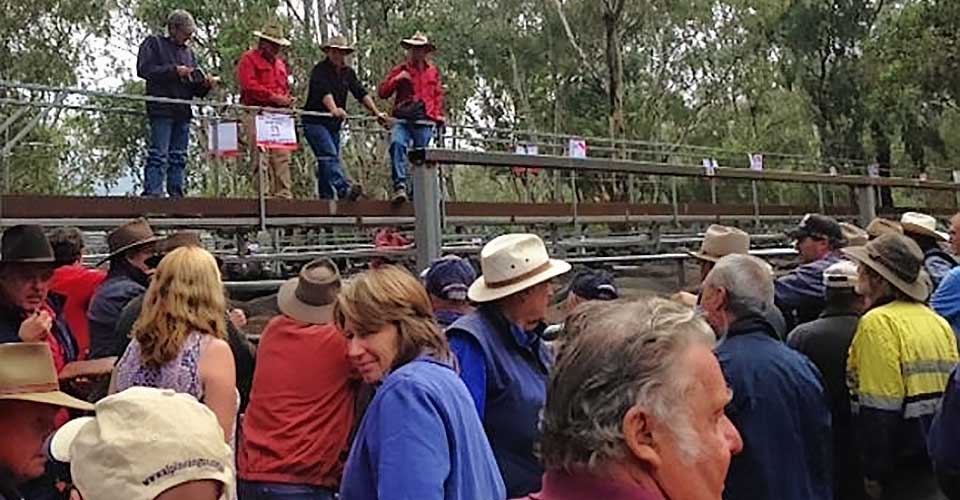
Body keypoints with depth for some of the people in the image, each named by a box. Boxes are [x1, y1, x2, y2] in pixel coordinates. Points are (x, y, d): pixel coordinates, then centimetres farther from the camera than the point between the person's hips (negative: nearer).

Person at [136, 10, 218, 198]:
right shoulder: (154, 43, 7)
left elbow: (196, 89, 22)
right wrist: (174, 70, -12)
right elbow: (144, 69, -9)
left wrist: (206, 84, 0)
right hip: (162, 109, -6)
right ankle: (152, 193, -12)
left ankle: (176, 195, 8)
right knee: (158, 155, -11)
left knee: (179, 157, 6)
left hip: (183, 112, 6)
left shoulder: (188, 52, 24)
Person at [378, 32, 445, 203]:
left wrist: (439, 115, 11)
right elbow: (383, 92, 11)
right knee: (397, 143, -28)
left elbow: (438, 94, 24)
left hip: (424, 120, 2)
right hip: (403, 118, -1)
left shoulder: (433, 71, 20)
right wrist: (396, 79, -3)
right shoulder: (400, 70, 15)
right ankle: (400, 186, -33)